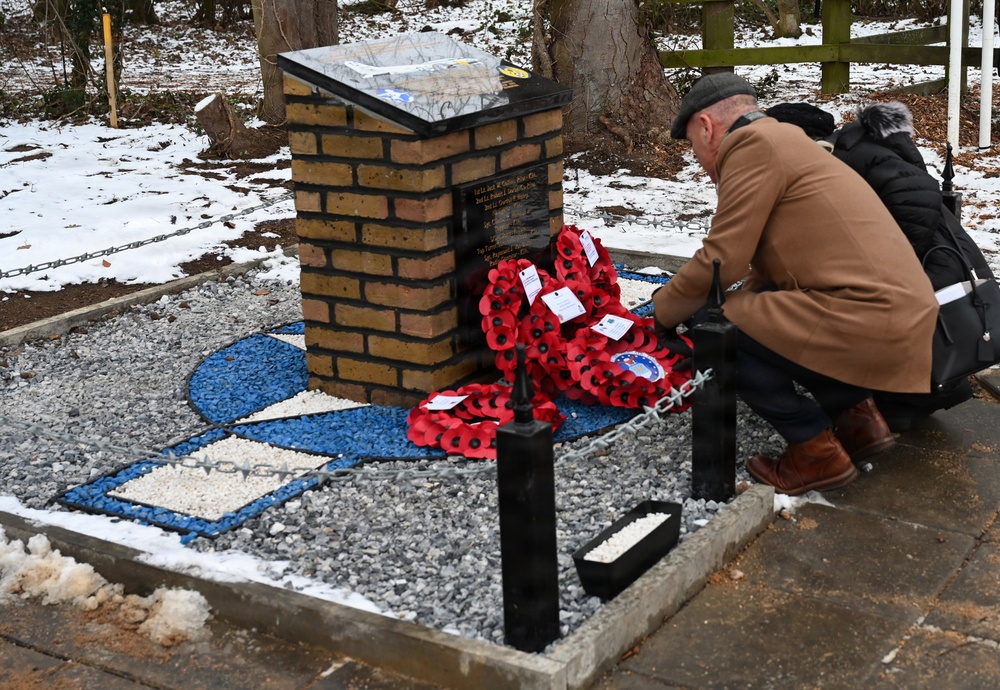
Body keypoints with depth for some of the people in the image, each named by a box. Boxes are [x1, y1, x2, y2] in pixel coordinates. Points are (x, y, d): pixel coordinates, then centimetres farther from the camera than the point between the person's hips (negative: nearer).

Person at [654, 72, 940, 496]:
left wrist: (666, 312, 5)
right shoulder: (784, 141, 24)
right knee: (755, 312, 26)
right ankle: (854, 415, 20)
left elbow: (721, 262, -11)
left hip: (867, 322, -10)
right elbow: (764, 272, 24)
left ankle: (816, 452, 1)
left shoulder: (752, 144, -7)